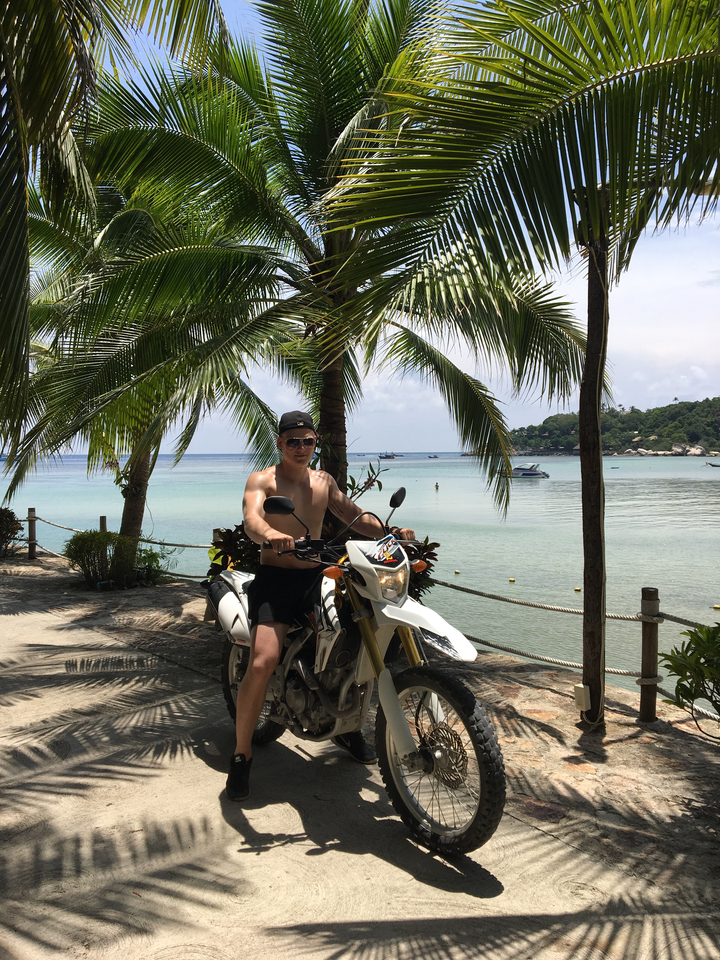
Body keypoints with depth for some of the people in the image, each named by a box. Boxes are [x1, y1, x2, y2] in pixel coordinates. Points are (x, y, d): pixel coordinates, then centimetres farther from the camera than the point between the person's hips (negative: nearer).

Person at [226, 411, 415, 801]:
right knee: (262, 663, -22)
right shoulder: (262, 480, -4)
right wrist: (271, 534, -47)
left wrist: (392, 531, -6)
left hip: (317, 576, 6)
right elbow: (251, 519, -23)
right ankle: (241, 755, -3)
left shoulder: (323, 481, 15)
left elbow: (355, 516, 12)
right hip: (275, 579, -5)